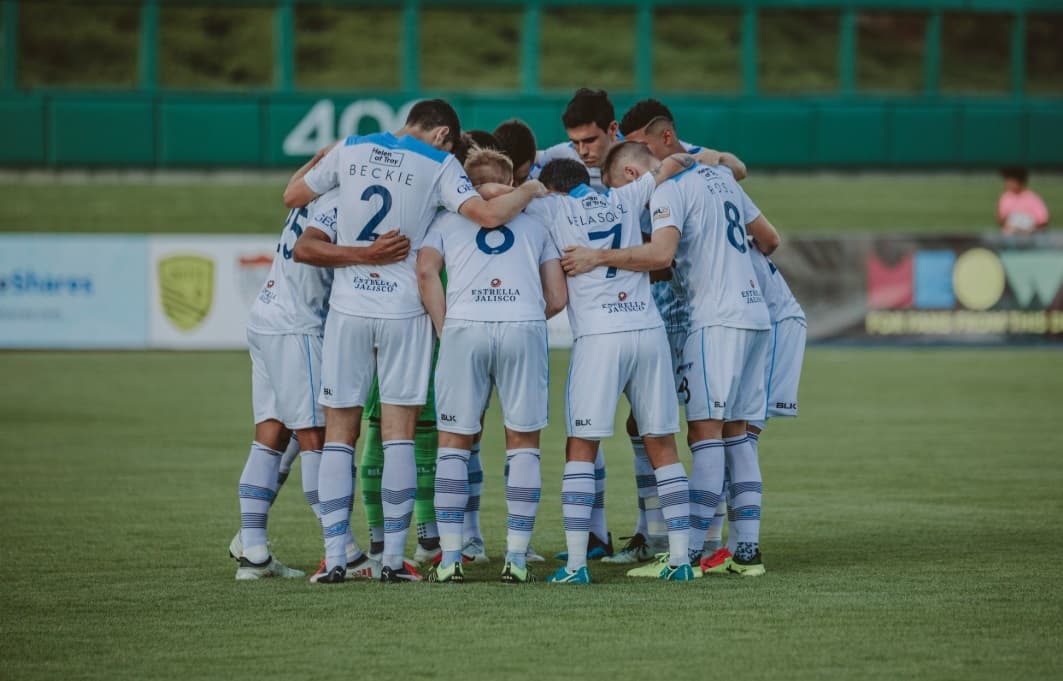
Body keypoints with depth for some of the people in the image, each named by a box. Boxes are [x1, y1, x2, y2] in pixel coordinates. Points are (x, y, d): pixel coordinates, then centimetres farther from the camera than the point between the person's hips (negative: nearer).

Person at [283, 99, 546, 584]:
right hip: (403, 310, -2)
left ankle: (334, 558, 1)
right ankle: (393, 560, -1)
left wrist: (319, 157, 30)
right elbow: (488, 214, -13)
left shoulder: (350, 149, 5)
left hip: (348, 308, 2)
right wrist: (529, 192, 5)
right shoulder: (438, 165, -3)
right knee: (398, 435, 3)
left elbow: (293, 195, 13)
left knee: (339, 434, 6)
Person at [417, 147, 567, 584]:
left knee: (454, 443, 8)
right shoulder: (534, 225, 28)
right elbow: (557, 298, 19)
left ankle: (450, 559, 1)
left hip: (464, 327, 0)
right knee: (523, 444, 9)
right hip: (524, 327, 1)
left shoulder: (447, 221, 23)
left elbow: (426, 271, 4)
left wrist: (444, 332, 8)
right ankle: (516, 559, 3)